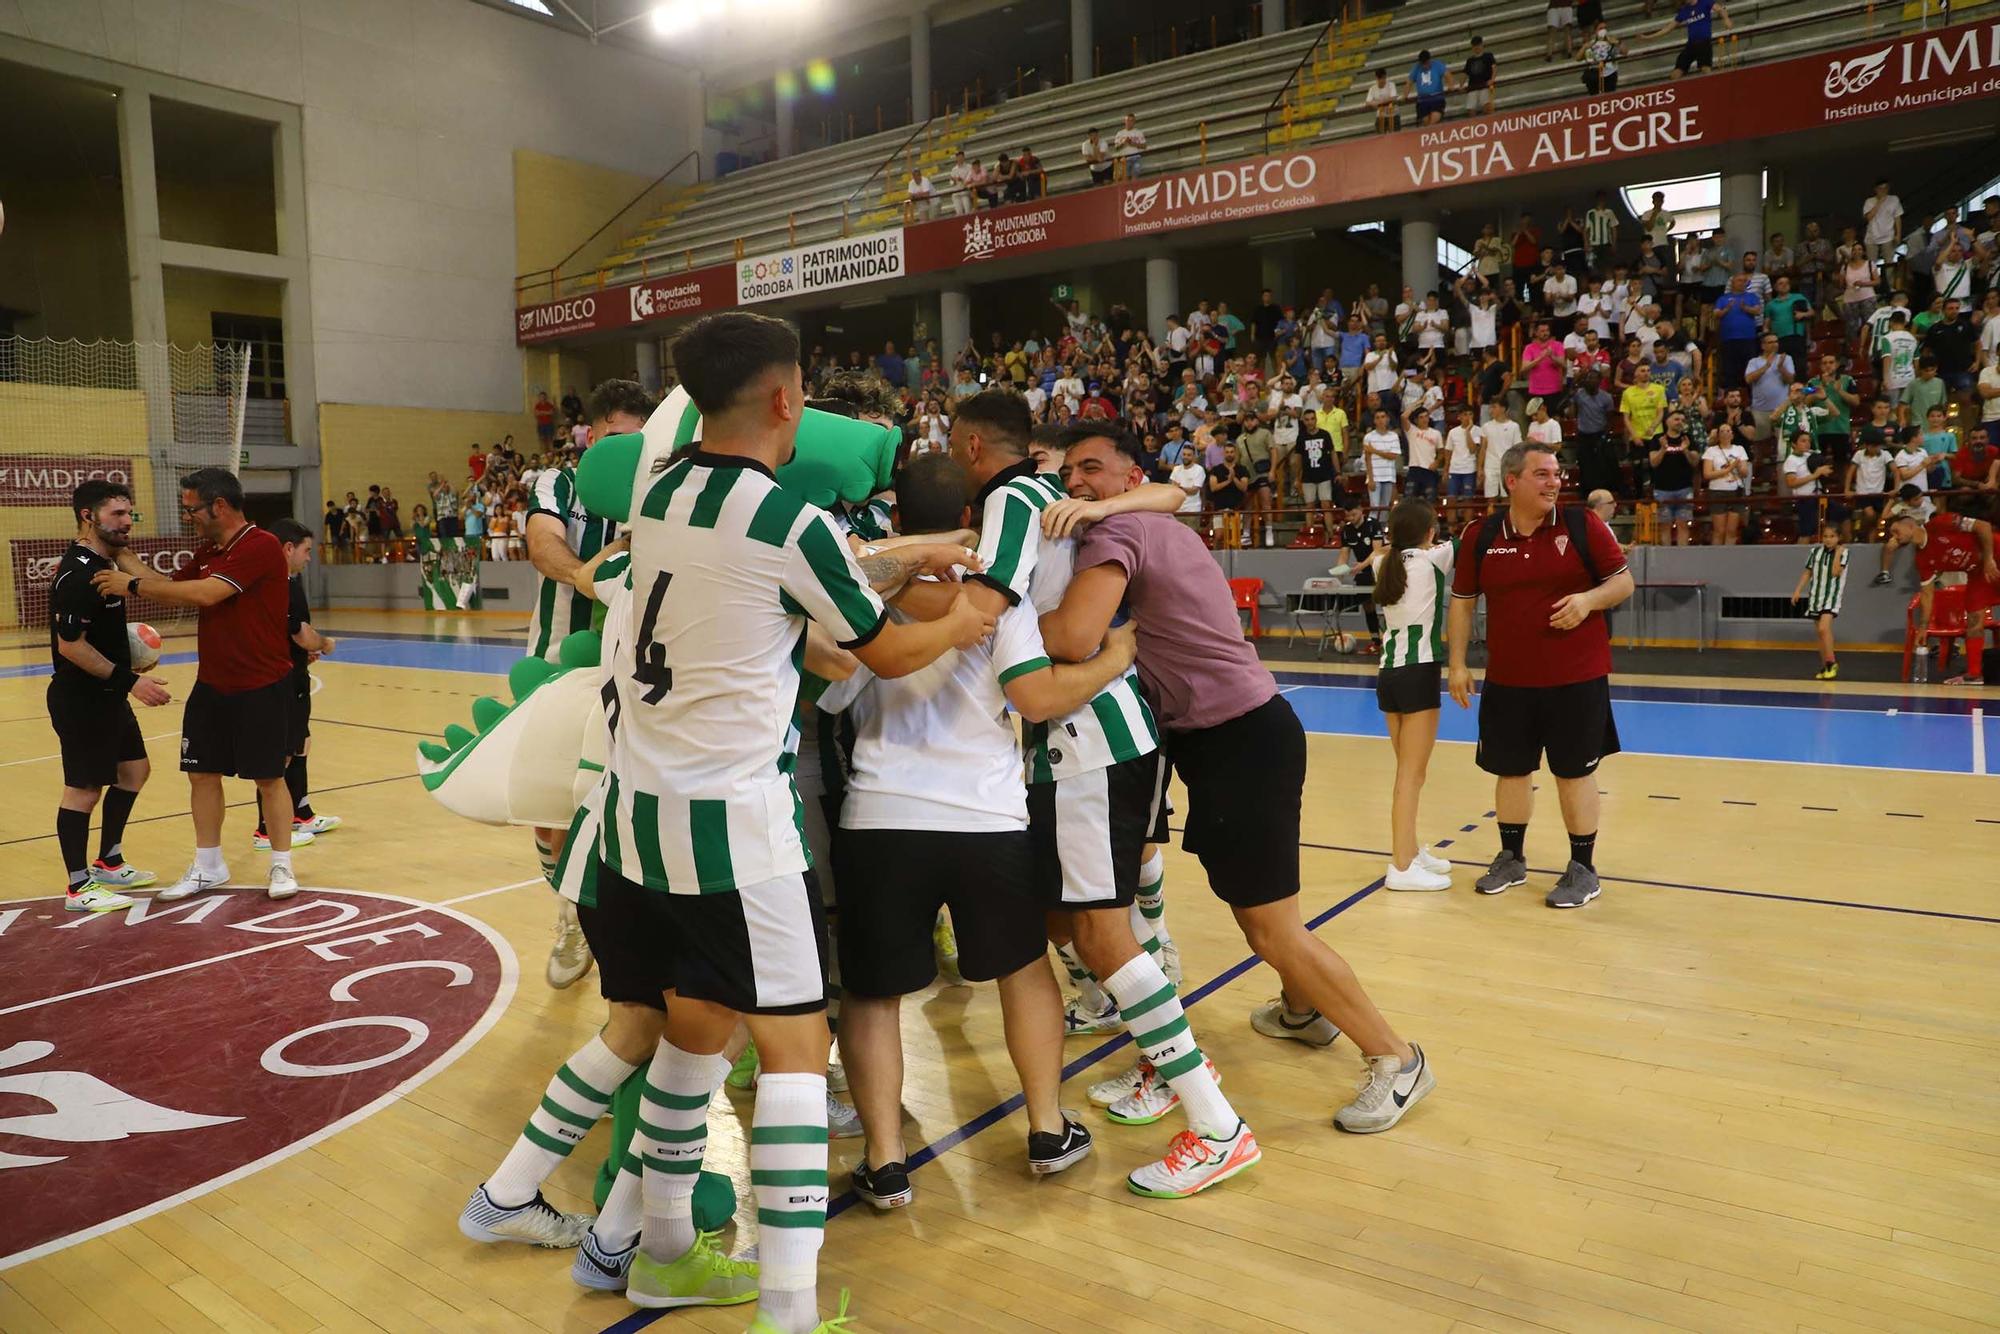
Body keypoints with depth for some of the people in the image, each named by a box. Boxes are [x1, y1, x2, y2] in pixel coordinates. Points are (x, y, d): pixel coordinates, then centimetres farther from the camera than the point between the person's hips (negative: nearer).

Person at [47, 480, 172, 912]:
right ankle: (78, 888, 8)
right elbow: (70, 645, -23)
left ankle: (109, 863, 29)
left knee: (134, 769, 18)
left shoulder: (102, 564, 11)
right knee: (83, 788, -2)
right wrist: (129, 680, -23)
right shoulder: (78, 574, -20)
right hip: (81, 700, -10)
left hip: (107, 697, 10)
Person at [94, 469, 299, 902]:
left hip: (261, 687, -8)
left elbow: (206, 593, -26)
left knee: (268, 777, 2)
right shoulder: (207, 552, 10)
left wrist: (133, 586, -19)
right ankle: (208, 867, 23)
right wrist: (121, 555, 9)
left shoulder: (260, 546, -18)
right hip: (212, 686, 8)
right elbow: (170, 587, 15)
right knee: (202, 772, 10)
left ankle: (281, 866, 16)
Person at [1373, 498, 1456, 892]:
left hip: (1389, 672, 7)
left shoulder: (1387, 565, 9)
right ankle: (1401, 868, -4)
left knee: (1408, 769, 16)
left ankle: (1410, 851, 25)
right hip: (1417, 672, -7)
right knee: (1412, 773, -5)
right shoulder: (1431, 559, -5)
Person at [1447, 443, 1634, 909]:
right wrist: (1458, 664, 4)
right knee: (1511, 769, 12)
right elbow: (1462, 602, 7)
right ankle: (1511, 858, 30)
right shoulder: (1479, 535, -1)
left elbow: (1623, 581, 0)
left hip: (1577, 678, -2)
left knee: (1575, 772, 6)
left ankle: (1582, 869, 20)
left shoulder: (1584, 525, -5)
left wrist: (1589, 599, -21)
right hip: (1507, 680, 2)